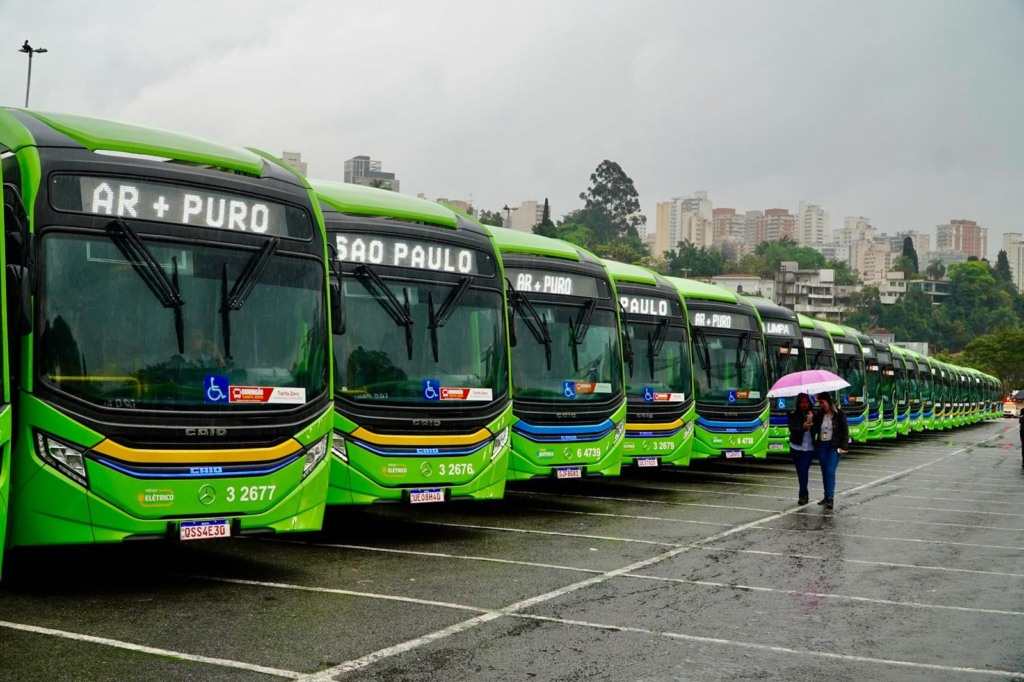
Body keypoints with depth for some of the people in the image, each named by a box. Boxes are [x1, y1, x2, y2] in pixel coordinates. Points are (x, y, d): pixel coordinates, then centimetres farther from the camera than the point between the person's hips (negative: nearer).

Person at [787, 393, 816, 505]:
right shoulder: (793, 415, 1)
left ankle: (803, 495, -8)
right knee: (800, 471, 8)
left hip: (809, 448, -1)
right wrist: (803, 427, -29)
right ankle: (804, 494, 23)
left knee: (803, 470, -13)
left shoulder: (813, 415, 3)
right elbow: (792, 430, -11)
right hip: (796, 447, 1)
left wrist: (811, 420, -20)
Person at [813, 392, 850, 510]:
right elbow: (814, 430, 7)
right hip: (822, 446, 5)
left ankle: (830, 498, -17)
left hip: (834, 447, -5)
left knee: (830, 471, -14)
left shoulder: (839, 414, -4)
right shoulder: (819, 415, 8)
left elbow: (845, 431, -4)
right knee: (824, 472, 8)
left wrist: (843, 447, -11)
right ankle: (827, 497, 17)